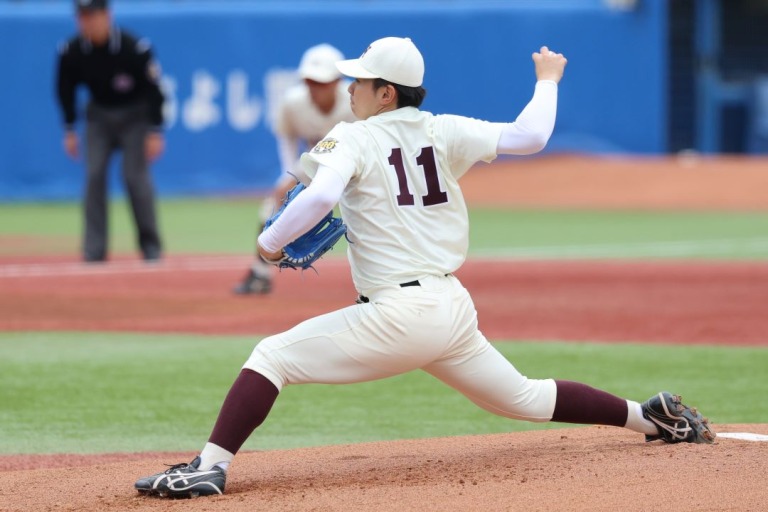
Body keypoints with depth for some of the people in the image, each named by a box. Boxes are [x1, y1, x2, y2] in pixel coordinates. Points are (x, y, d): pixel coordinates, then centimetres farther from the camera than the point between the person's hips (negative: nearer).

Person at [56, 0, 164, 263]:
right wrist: (69, 131, 2)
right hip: (99, 115, 3)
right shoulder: (71, 52, -15)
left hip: (134, 115, -3)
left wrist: (155, 132, -15)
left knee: (135, 176, -11)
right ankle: (94, 249, -5)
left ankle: (151, 245, 2)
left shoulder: (135, 49, -26)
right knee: (94, 176, -7)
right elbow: (66, 91, 2)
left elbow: (154, 90, -16)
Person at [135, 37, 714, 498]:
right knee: (522, 397, 25)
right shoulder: (444, 133, 9)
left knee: (272, 357, -3)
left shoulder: (351, 139, -5)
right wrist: (547, 81, 26)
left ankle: (209, 467, -16)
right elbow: (529, 137, 7)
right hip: (456, 308, 7)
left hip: (397, 315, -7)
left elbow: (321, 194, -23)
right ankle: (651, 416, 27)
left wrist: (271, 242, -8)